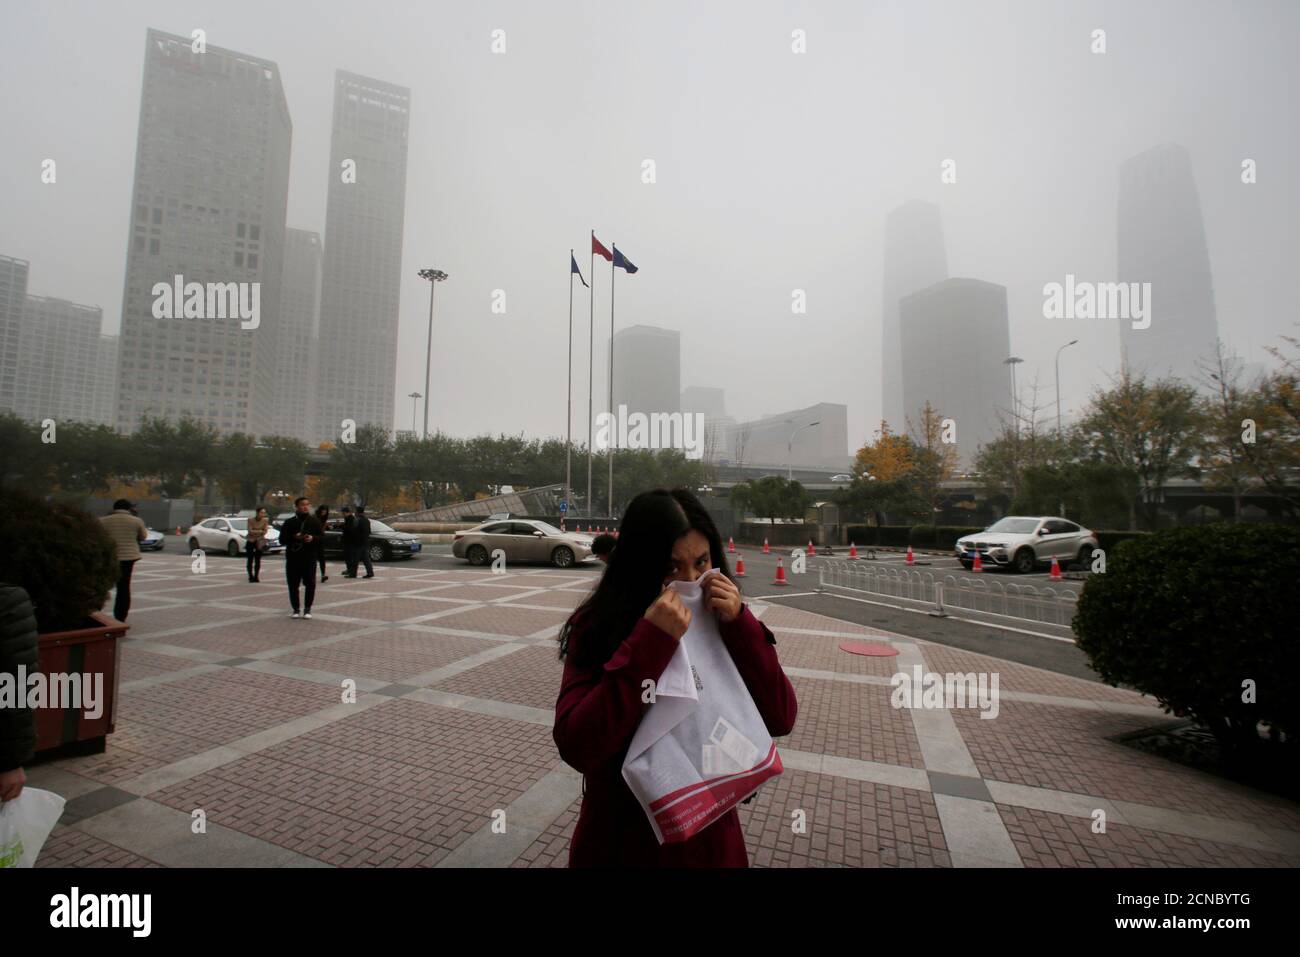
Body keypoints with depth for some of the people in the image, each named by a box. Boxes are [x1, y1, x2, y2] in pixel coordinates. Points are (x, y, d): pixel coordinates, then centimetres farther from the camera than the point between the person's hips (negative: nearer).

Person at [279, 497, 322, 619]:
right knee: (293, 585, 3)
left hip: (309, 557, 0)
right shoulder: (289, 522, 6)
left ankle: (307, 609, 7)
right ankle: (295, 609, 15)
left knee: (310, 584, -5)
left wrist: (313, 538, -14)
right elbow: (282, 539, 3)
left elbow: (322, 536, 6)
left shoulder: (314, 521, 7)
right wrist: (294, 537, -14)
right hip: (292, 557, 1)